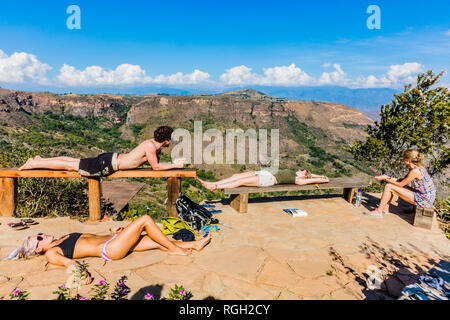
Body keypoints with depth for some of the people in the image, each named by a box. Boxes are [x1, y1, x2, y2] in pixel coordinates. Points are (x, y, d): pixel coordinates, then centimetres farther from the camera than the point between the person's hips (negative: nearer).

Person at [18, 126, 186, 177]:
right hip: (107, 165, -8)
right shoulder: (150, 146, -23)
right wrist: (175, 165, -11)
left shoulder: (153, 143, 5)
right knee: (71, 166, 1)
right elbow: (155, 167, -19)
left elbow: (155, 163, 19)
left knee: (76, 162, 21)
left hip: (111, 158, 8)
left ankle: (40, 159, 32)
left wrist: (173, 162, 9)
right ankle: (33, 164, 12)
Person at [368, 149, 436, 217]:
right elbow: (403, 180, 13)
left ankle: (379, 212, -2)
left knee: (389, 187, -12)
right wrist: (388, 178, 6)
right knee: (391, 183, 11)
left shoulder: (415, 171, -23)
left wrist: (385, 179, -7)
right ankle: (385, 208, 18)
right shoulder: (418, 167, 6)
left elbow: (400, 184, -15)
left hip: (424, 200, -9)